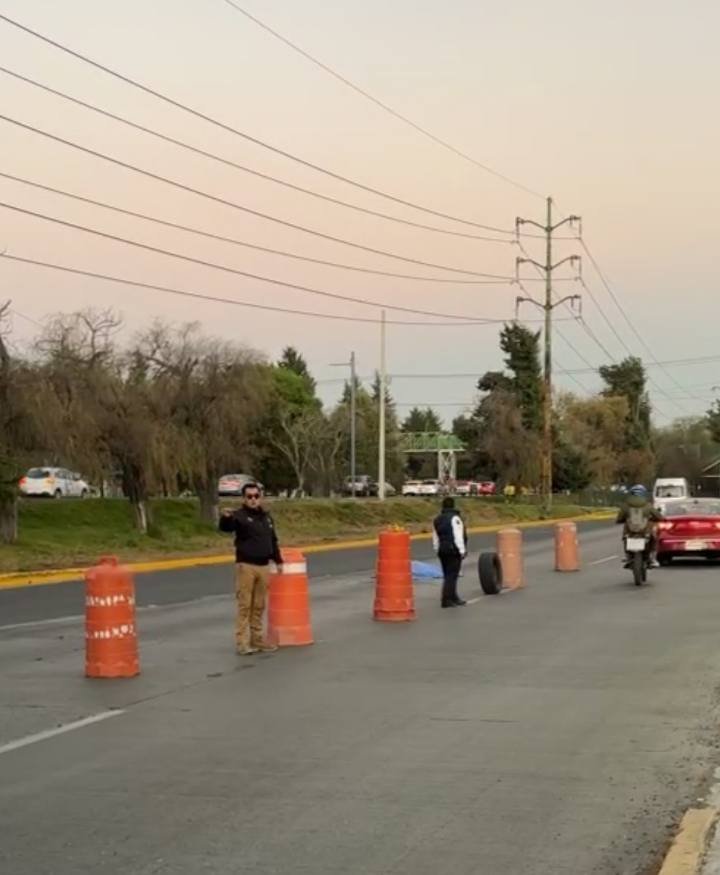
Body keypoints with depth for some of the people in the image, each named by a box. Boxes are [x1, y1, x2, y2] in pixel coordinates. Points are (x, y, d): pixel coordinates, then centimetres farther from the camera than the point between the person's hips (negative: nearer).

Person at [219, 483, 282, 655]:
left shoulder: (266, 517, 15)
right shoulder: (239, 516, -7)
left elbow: (273, 541, 25)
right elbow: (225, 528, -27)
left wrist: (278, 560, 23)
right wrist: (226, 518, -48)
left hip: (264, 566, 6)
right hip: (246, 566, -6)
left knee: (259, 606, 11)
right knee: (245, 605, -6)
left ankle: (257, 639, 18)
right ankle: (242, 642, -5)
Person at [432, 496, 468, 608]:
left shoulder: (437, 520, 13)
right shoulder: (454, 518, -12)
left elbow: (435, 538, 16)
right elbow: (458, 536, -17)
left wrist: (438, 550, 20)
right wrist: (462, 550, -14)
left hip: (442, 550, 8)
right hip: (454, 550, -8)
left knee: (448, 575, 14)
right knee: (452, 575, -6)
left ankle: (454, 598, 23)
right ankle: (447, 600, -10)